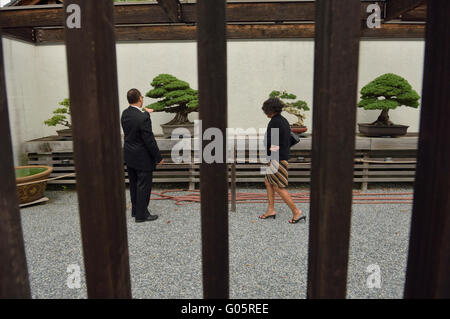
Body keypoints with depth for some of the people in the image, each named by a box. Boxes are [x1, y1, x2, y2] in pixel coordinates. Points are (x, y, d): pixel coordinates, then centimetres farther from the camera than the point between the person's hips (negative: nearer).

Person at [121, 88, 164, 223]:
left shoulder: (125, 113, -1)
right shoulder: (143, 118, -25)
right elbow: (149, 140, -22)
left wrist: (146, 113, 29)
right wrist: (158, 158, -12)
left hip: (129, 156, 8)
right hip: (142, 158, -8)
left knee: (134, 185, 20)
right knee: (144, 186, 5)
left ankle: (135, 210, 34)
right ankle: (141, 215, 15)